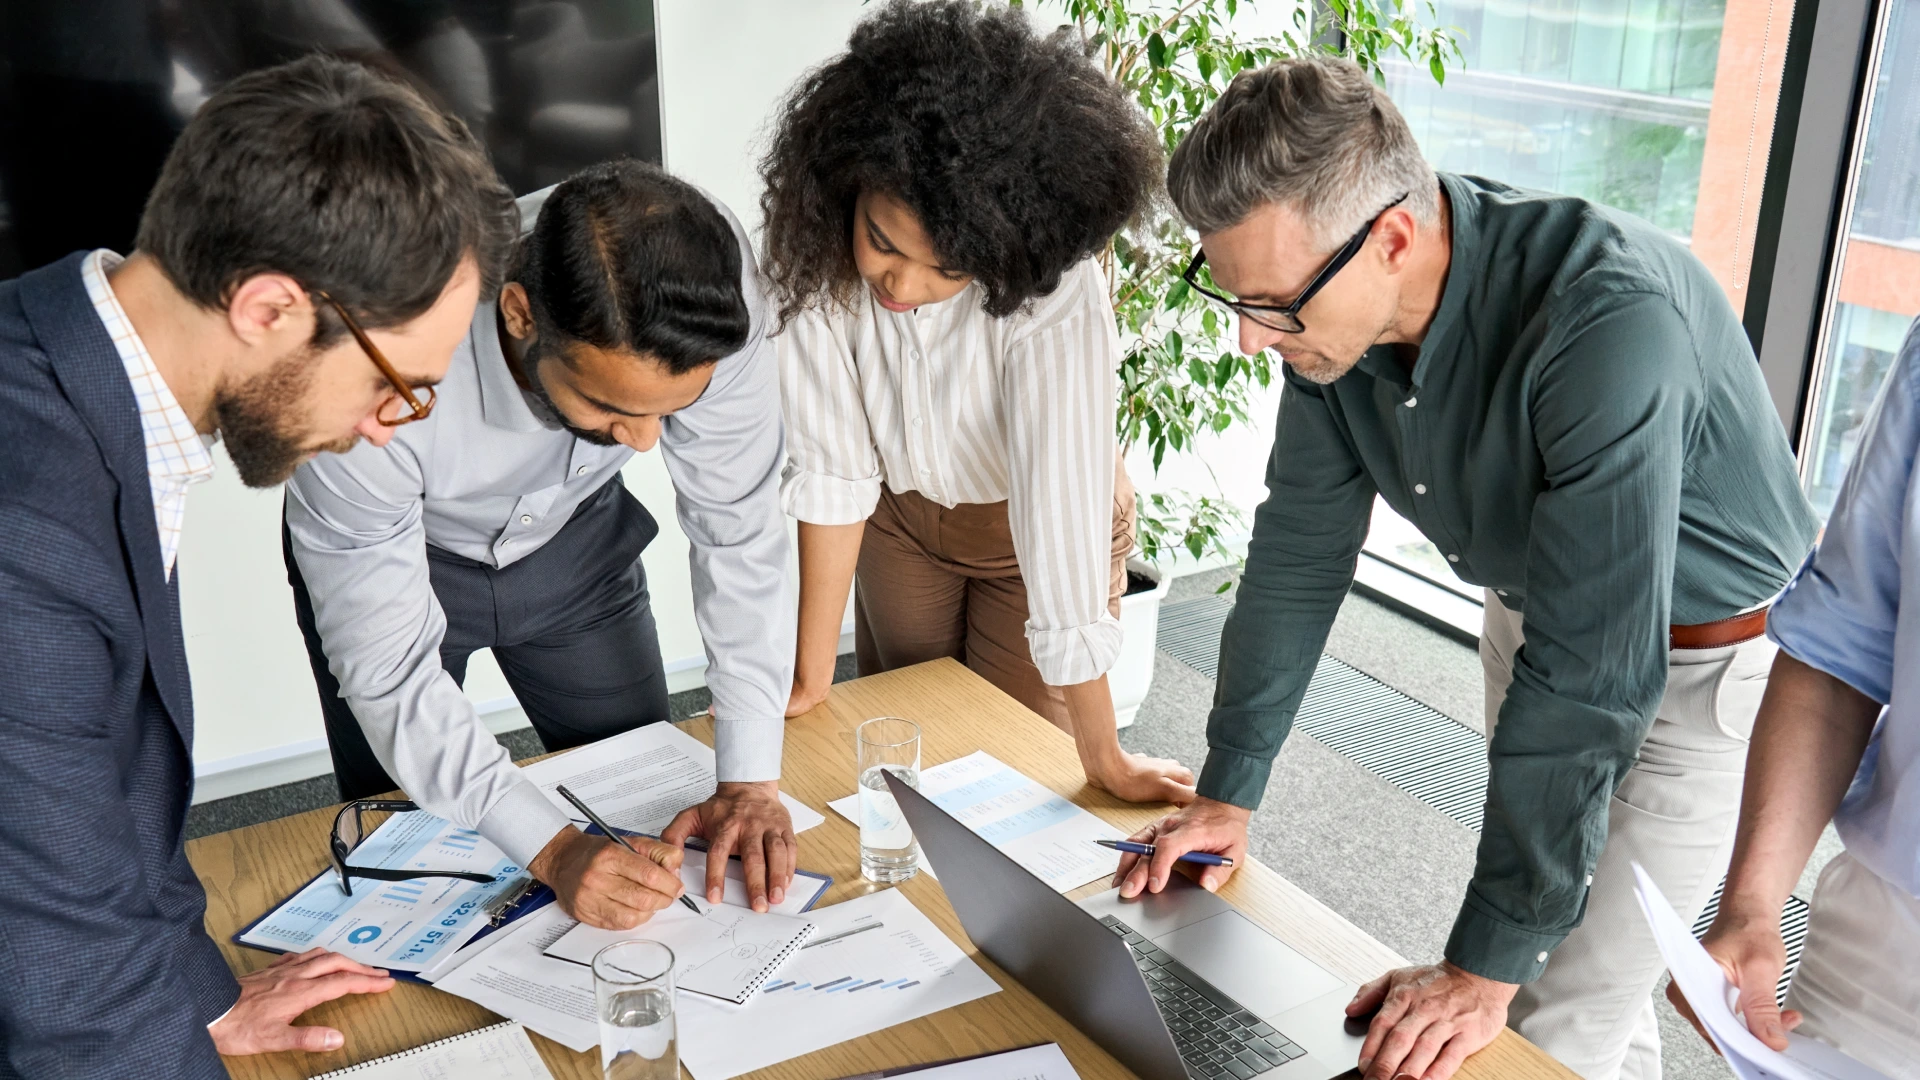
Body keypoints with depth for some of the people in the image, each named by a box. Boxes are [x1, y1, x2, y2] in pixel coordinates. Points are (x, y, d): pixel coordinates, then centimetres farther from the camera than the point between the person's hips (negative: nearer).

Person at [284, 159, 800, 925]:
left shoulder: (709, 295, -34)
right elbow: (386, 672, -30)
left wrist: (751, 780, -25)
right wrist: (552, 850, -38)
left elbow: (739, 532, -22)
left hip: (574, 536, 3)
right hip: (385, 549, -2)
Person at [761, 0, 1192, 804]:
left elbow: (1063, 507, -38)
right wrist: (811, 677, -18)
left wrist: (1103, 758, -32)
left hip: (1033, 524, -3)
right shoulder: (821, 248, -29)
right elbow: (832, 469, -23)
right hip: (903, 511, 3)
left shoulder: (1055, 294, -38)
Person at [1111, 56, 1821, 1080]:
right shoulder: (1334, 307, -16)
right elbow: (1299, 552, -5)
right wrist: (1228, 794, -1)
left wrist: (1483, 967, -30)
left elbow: (1591, 676, -36)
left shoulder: (1610, 319, -38)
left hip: (1700, 658, -6)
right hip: (1533, 610, 6)